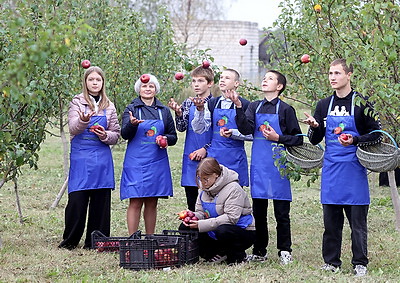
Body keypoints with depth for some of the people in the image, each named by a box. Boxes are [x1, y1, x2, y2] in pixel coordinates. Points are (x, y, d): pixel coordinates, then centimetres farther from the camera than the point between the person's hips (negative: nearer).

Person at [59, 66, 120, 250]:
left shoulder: (109, 107, 12)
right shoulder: (77, 102, 3)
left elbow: (116, 135, 12)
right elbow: (73, 128, -11)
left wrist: (105, 136, -9)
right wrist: (83, 120, -33)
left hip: (102, 158, 3)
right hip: (80, 157, -3)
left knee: (100, 200, 3)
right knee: (77, 200, -6)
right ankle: (70, 241, 7)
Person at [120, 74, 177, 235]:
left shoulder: (164, 111, 12)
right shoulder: (131, 109, 4)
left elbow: (173, 137, 16)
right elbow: (125, 134, -9)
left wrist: (166, 139, -7)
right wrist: (132, 124, -31)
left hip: (157, 163, 3)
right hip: (136, 162, -3)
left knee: (152, 203, 7)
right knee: (135, 202, -6)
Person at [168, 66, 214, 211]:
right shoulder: (188, 103, 8)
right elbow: (181, 128, 0)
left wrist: (205, 149, -13)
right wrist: (178, 113, -18)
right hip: (190, 158, 4)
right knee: (192, 203, 9)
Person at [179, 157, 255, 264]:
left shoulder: (233, 189, -20)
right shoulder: (205, 189, 5)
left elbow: (231, 217, -28)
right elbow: (200, 211, 10)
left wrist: (202, 224, -32)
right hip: (214, 231, 7)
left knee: (222, 231, -41)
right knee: (184, 228, -7)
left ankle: (238, 255, -10)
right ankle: (219, 254, -3)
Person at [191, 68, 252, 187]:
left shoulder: (244, 105, -2)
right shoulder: (212, 103, 9)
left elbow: (251, 134, -4)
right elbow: (200, 129, 2)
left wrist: (233, 133, -18)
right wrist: (200, 110, -13)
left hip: (235, 158, -3)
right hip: (214, 156, 3)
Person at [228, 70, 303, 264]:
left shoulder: (285, 109, -2)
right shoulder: (254, 107, 9)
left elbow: (298, 139, 0)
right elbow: (246, 129, -8)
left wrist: (278, 138, -13)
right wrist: (238, 106, -18)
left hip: (278, 165, -4)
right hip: (258, 165, 4)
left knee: (281, 211, 1)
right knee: (258, 210, 10)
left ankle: (284, 251, 10)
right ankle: (259, 251, 18)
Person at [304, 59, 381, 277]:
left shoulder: (361, 103, -3)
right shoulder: (324, 105, 10)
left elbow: (377, 135, -2)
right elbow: (315, 140, 11)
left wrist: (354, 140, -18)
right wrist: (314, 126, -10)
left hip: (354, 169, -4)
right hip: (330, 170, 4)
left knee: (357, 220, -1)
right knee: (330, 220, 8)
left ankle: (360, 263, 7)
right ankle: (331, 262, 16)